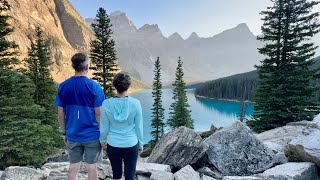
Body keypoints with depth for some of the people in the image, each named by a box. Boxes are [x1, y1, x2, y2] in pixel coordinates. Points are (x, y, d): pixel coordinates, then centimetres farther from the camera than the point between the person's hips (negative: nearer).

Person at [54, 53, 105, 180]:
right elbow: (98, 114, -13)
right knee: (92, 167, 13)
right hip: (92, 135, -3)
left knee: (73, 167, 18)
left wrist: (64, 133, 14)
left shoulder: (63, 86, -4)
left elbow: (60, 114, 1)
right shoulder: (94, 87, -15)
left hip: (72, 135, 4)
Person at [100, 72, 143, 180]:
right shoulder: (135, 103, -16)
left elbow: (104, 127, -5)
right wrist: (141, 144, 7)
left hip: (113, 145, 2)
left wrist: (102, 140, 15)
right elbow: (139, 127, -8)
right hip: (131, 145, -1)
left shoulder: (106, 104, -14)